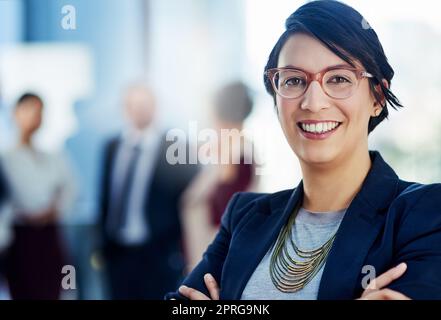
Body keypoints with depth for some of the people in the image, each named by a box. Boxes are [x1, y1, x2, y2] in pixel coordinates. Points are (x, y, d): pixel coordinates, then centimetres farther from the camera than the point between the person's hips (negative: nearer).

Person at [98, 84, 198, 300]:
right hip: (118, 255, 5)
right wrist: (104, 244, 13)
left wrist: (182, 252, -9)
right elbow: (106, 198, 15)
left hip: (159, 257, -4)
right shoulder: (113, 147, 9)